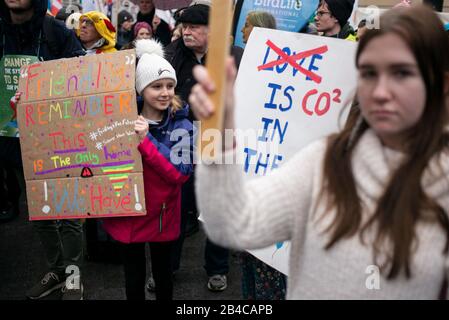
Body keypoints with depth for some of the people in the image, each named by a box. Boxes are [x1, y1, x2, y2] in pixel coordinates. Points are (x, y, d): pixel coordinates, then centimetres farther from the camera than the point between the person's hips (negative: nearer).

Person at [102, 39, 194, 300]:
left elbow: (180, 174, -21)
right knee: (134, 276, 16)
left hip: (162, 214, -1)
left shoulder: (181, 126, -10)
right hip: (127, 212, 1)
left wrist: (145, 141, -28)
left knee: (163, 273, 18)